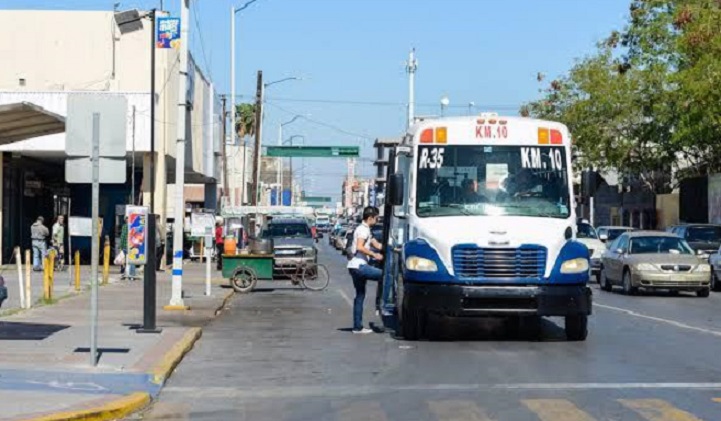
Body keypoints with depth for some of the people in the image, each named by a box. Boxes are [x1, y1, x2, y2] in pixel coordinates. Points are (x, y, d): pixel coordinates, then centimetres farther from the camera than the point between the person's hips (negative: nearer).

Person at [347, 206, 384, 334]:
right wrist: (374, 255, -19)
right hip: (359, 266, -11)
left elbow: (377, 245, 23)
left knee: (360, 295, 10)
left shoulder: (366, 230, 23)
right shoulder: (363, 229, -10)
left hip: (357, 266, 11)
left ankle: (358, 327, 11)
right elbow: (359, 247, -22)